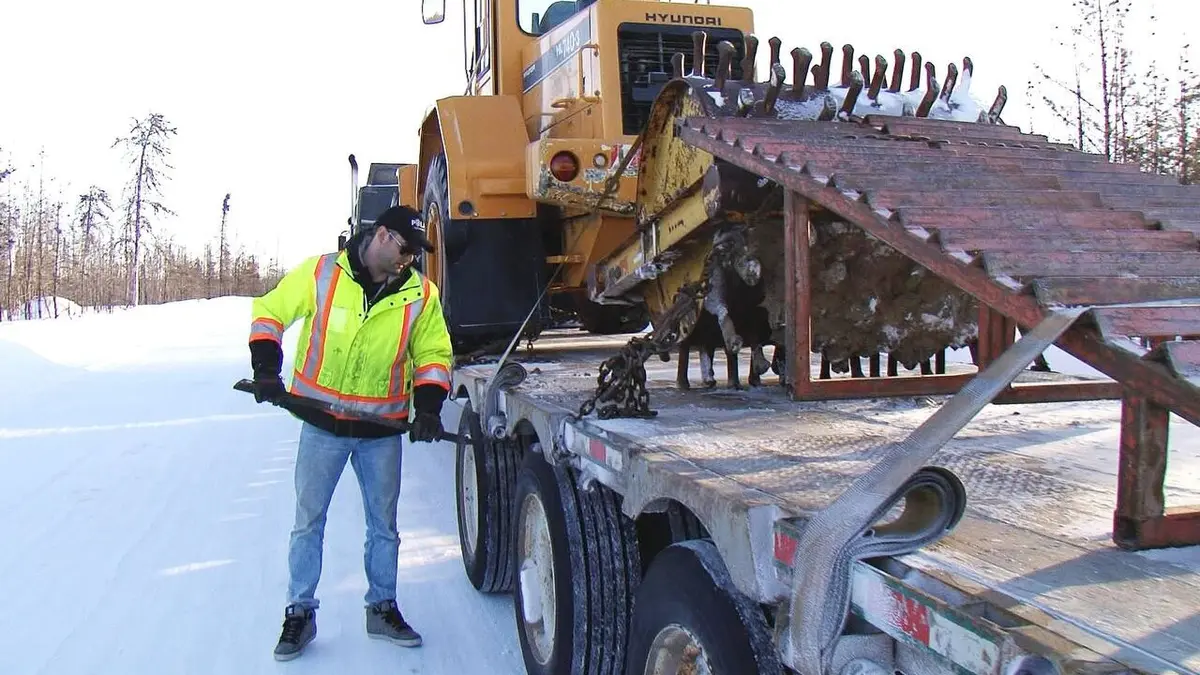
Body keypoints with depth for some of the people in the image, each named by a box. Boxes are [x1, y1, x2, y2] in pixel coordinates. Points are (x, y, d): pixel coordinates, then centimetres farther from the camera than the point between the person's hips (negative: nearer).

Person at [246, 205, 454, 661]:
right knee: (309, 521, 8)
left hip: (383, 430, 2)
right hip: (321, 424, -1)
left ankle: (382, 608, 29)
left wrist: (428, 406, -11)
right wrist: (266, 370, -10)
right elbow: (269, 313, 1)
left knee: (383, 524, 13)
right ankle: (299, 613, 23)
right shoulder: (320, 274, -9)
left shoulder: (420, 294, -4)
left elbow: (433, 354, 3)